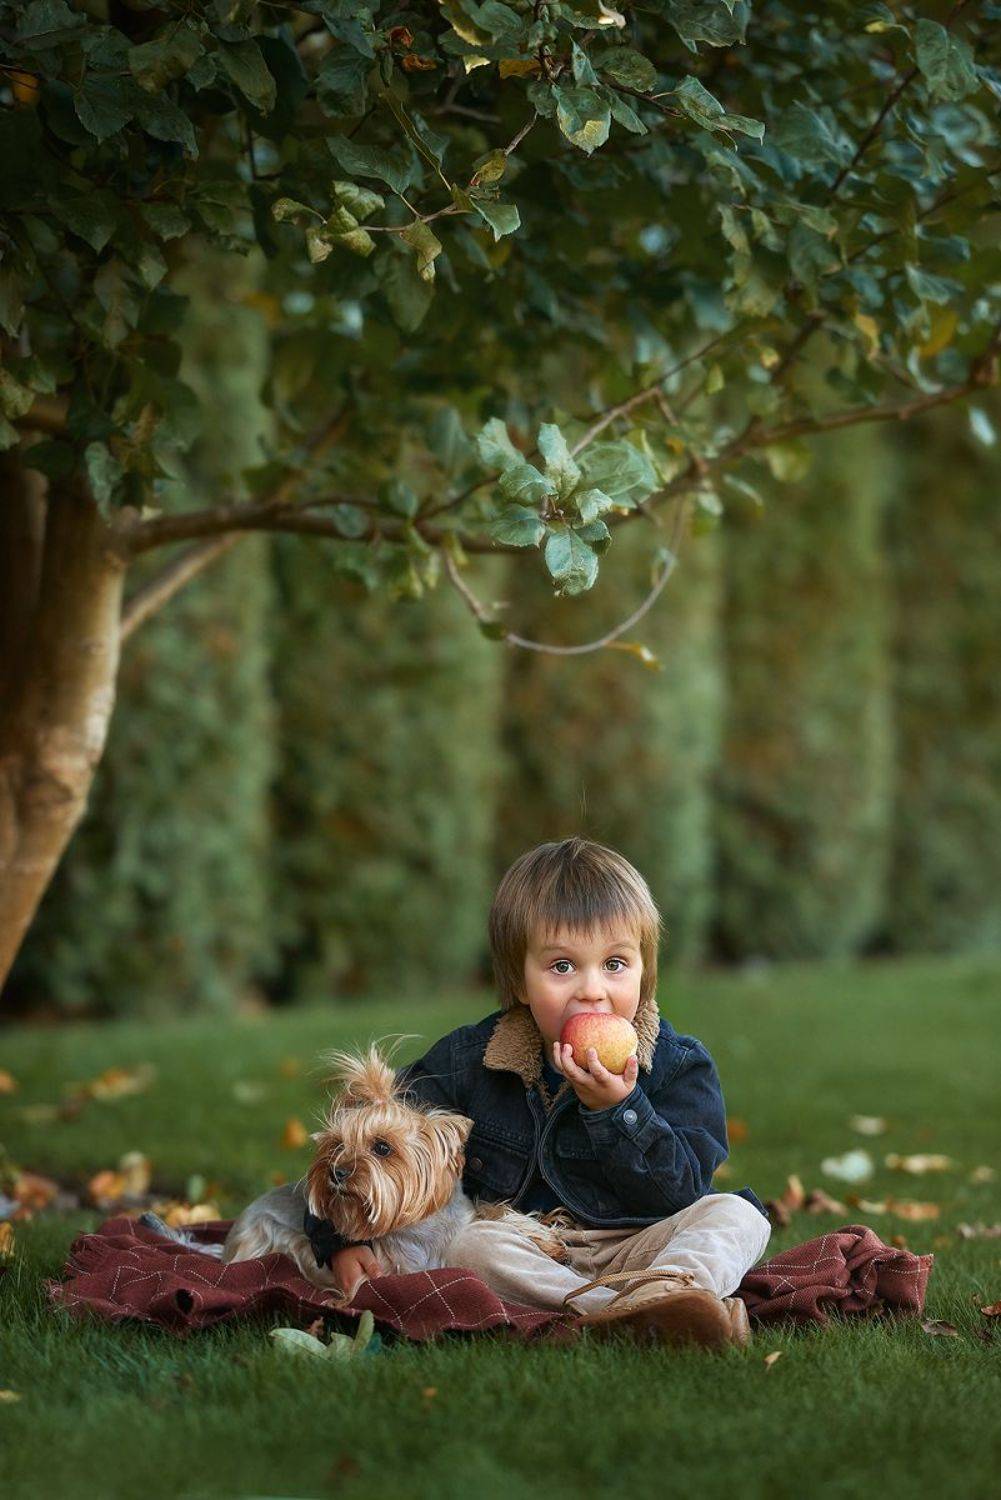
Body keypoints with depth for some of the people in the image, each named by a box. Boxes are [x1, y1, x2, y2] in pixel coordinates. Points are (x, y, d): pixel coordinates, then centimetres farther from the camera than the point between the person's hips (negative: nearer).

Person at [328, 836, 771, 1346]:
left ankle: (661, 1293, -58)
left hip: (635, 1252, 0)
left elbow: (681, 1194, -11)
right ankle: (623, 1314, -48)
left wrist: (616, 1110, -22)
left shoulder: (680, 1066, -3)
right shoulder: (470, 1061, 0)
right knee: (470, 1244, -30)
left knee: (736, 1214, -24)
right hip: (528, 1256, 1)